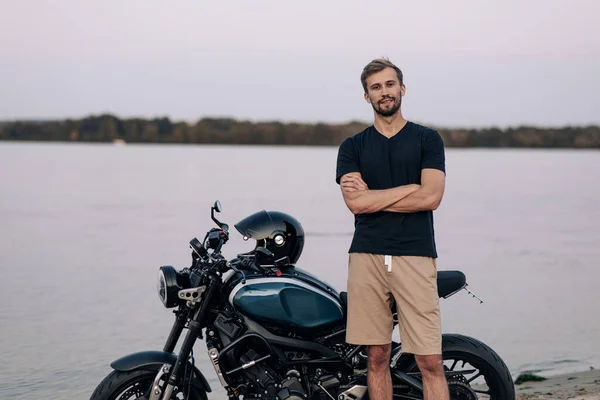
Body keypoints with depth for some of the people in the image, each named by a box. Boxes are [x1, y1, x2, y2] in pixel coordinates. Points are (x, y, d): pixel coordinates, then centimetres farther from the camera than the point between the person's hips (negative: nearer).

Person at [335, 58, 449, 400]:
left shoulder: (427, 139, 8)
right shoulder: (353, 147, 13)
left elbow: (431, 197, -6)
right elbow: (356, 202, -3)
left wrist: (371, 194, -3)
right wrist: (412, 187, -5)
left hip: (415, 257, -2)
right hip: (367, 256, 2)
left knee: (430, 361, -6)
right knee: (378, 356, 5)